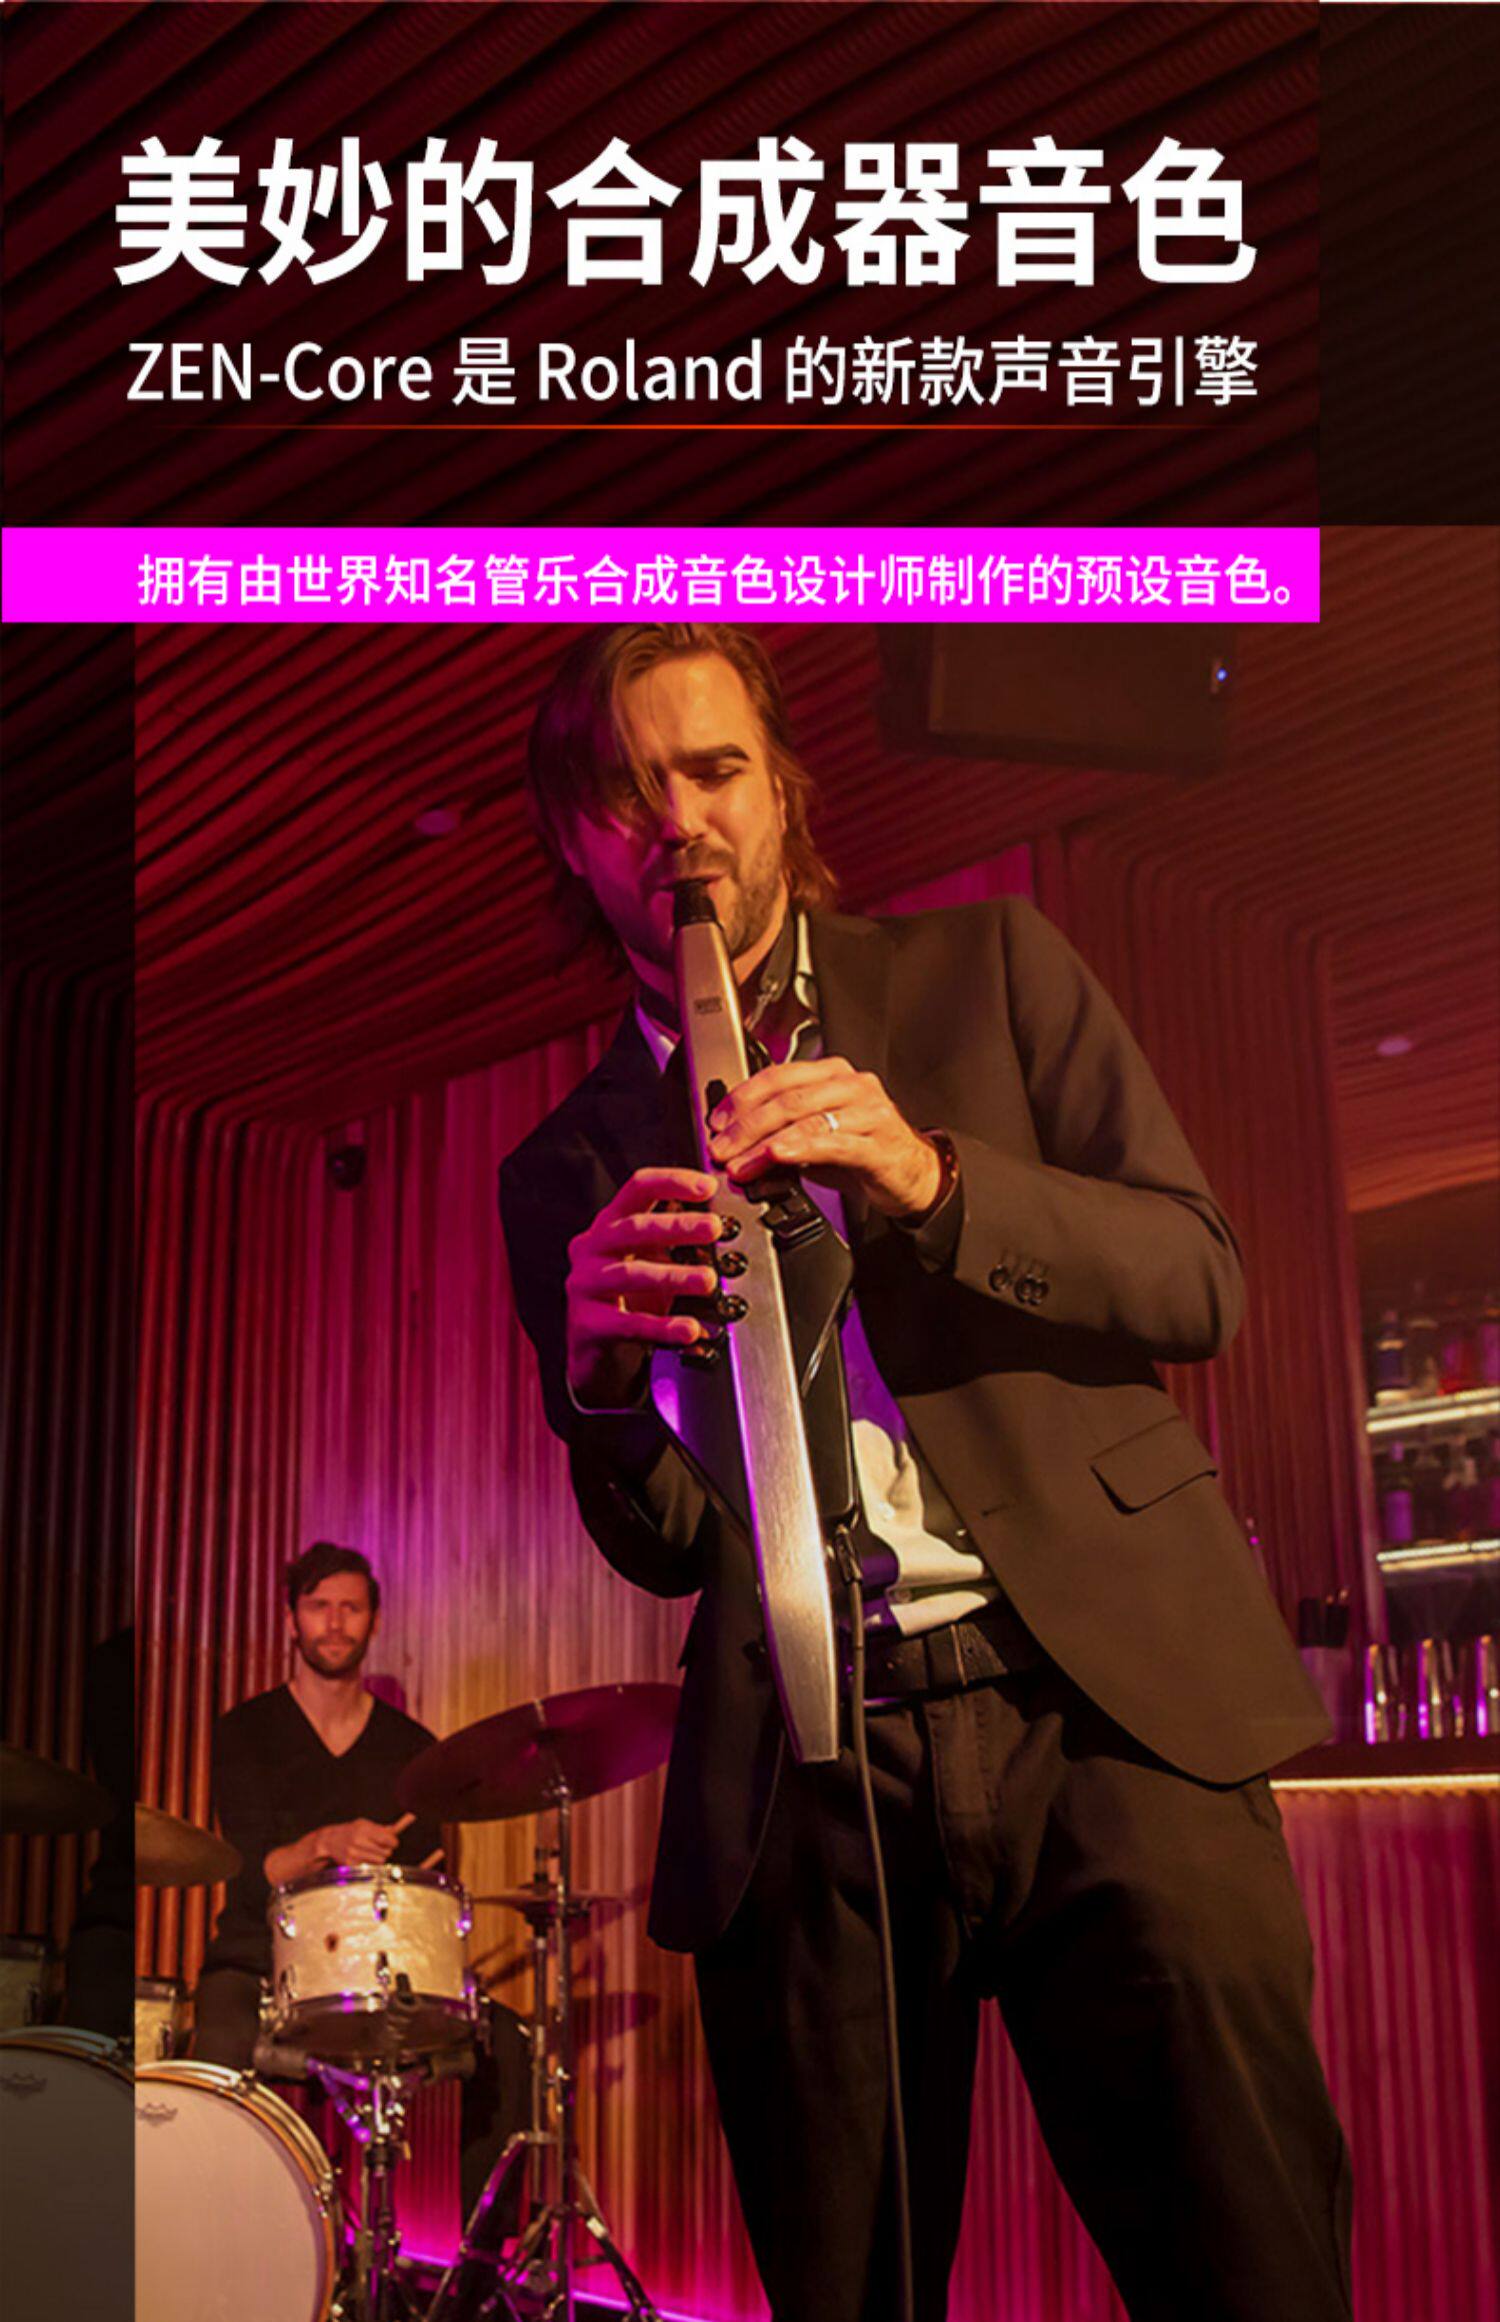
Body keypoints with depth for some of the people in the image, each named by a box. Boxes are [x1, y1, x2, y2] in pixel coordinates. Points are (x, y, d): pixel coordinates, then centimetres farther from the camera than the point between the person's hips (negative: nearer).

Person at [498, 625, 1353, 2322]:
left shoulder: (985, 969, 12)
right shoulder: (567, 1167, 14)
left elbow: (1200, 1278, 3)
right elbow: (662, 1548, 11)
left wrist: (938, 1178, -14)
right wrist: (598, 1372, -12)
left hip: (1106, 1697, -1)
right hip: (797, 1782, 2)